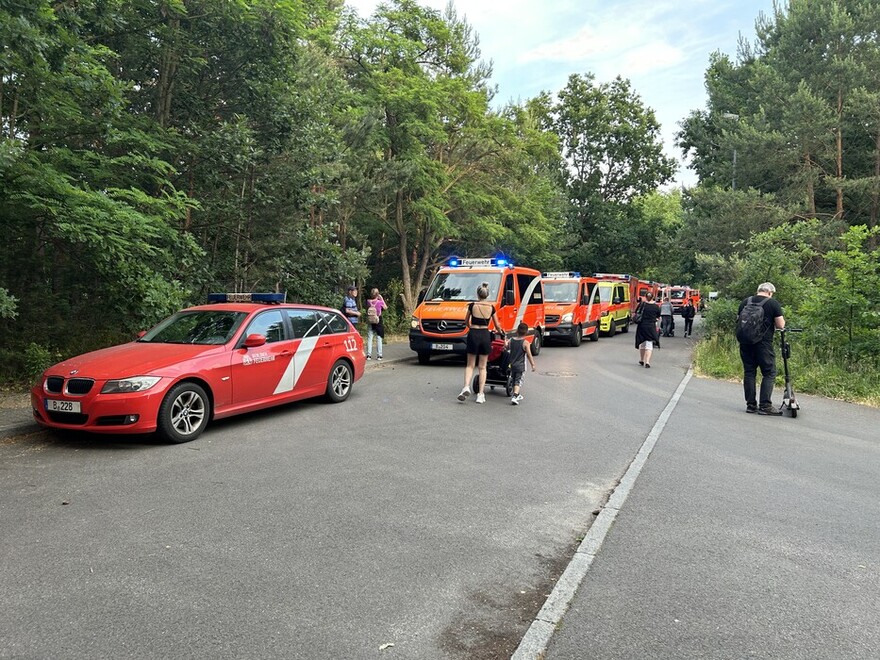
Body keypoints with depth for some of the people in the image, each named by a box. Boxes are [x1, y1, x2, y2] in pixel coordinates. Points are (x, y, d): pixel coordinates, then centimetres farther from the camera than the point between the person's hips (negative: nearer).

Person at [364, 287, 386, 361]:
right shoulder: (380, 302, -10)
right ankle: (379, 355, 5)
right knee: (379, 339, 4)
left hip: (370, 322, 2)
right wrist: (382, 299, 7)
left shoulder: (368, 301, -5)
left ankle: (368, 355, 5)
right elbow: (385, 307, 7)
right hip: (378, 321, -2)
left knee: (369, 338, 6)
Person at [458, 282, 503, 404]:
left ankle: (466, 387, -11)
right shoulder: (491, 307, 0)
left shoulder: (472, 306, -3)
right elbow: (497, 326, 7)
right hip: (485, 335, 1)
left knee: (470, 365, 11)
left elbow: (466, 322, 9)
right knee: (482, 367, 9)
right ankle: (480, 394, 6)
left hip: (473, 335, -1)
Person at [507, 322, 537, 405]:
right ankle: (515, 396, -20)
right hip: (521, 366, -5)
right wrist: (533, 364, -5)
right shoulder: (526, 343, -13)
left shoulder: (511, 340, -1)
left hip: (512, 365, 5)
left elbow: (507, 348, 16)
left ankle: (517, 395, 31)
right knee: (518, 381, -4)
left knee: (514, 380, 19)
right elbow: (529, 355, -14)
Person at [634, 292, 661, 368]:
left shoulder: (642, 304, -4)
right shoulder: (656, 306, -3)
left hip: (642, 326, 1)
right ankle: (647, 362, -13)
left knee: (642, 343, 16)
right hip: (651, 327, -1)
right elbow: (658, 317, 7)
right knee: (649, 344, 1)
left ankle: (641, 360, 30)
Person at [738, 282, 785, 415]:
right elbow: (780, 325, -4)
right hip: (763, 344, -5)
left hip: (745, 343, 5)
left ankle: (751, 405, 11)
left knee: (749, 372, 10)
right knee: (769, 373, 2)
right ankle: (765, 406, -3)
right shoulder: (773, 303, -3)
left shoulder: (745, 302, 11)